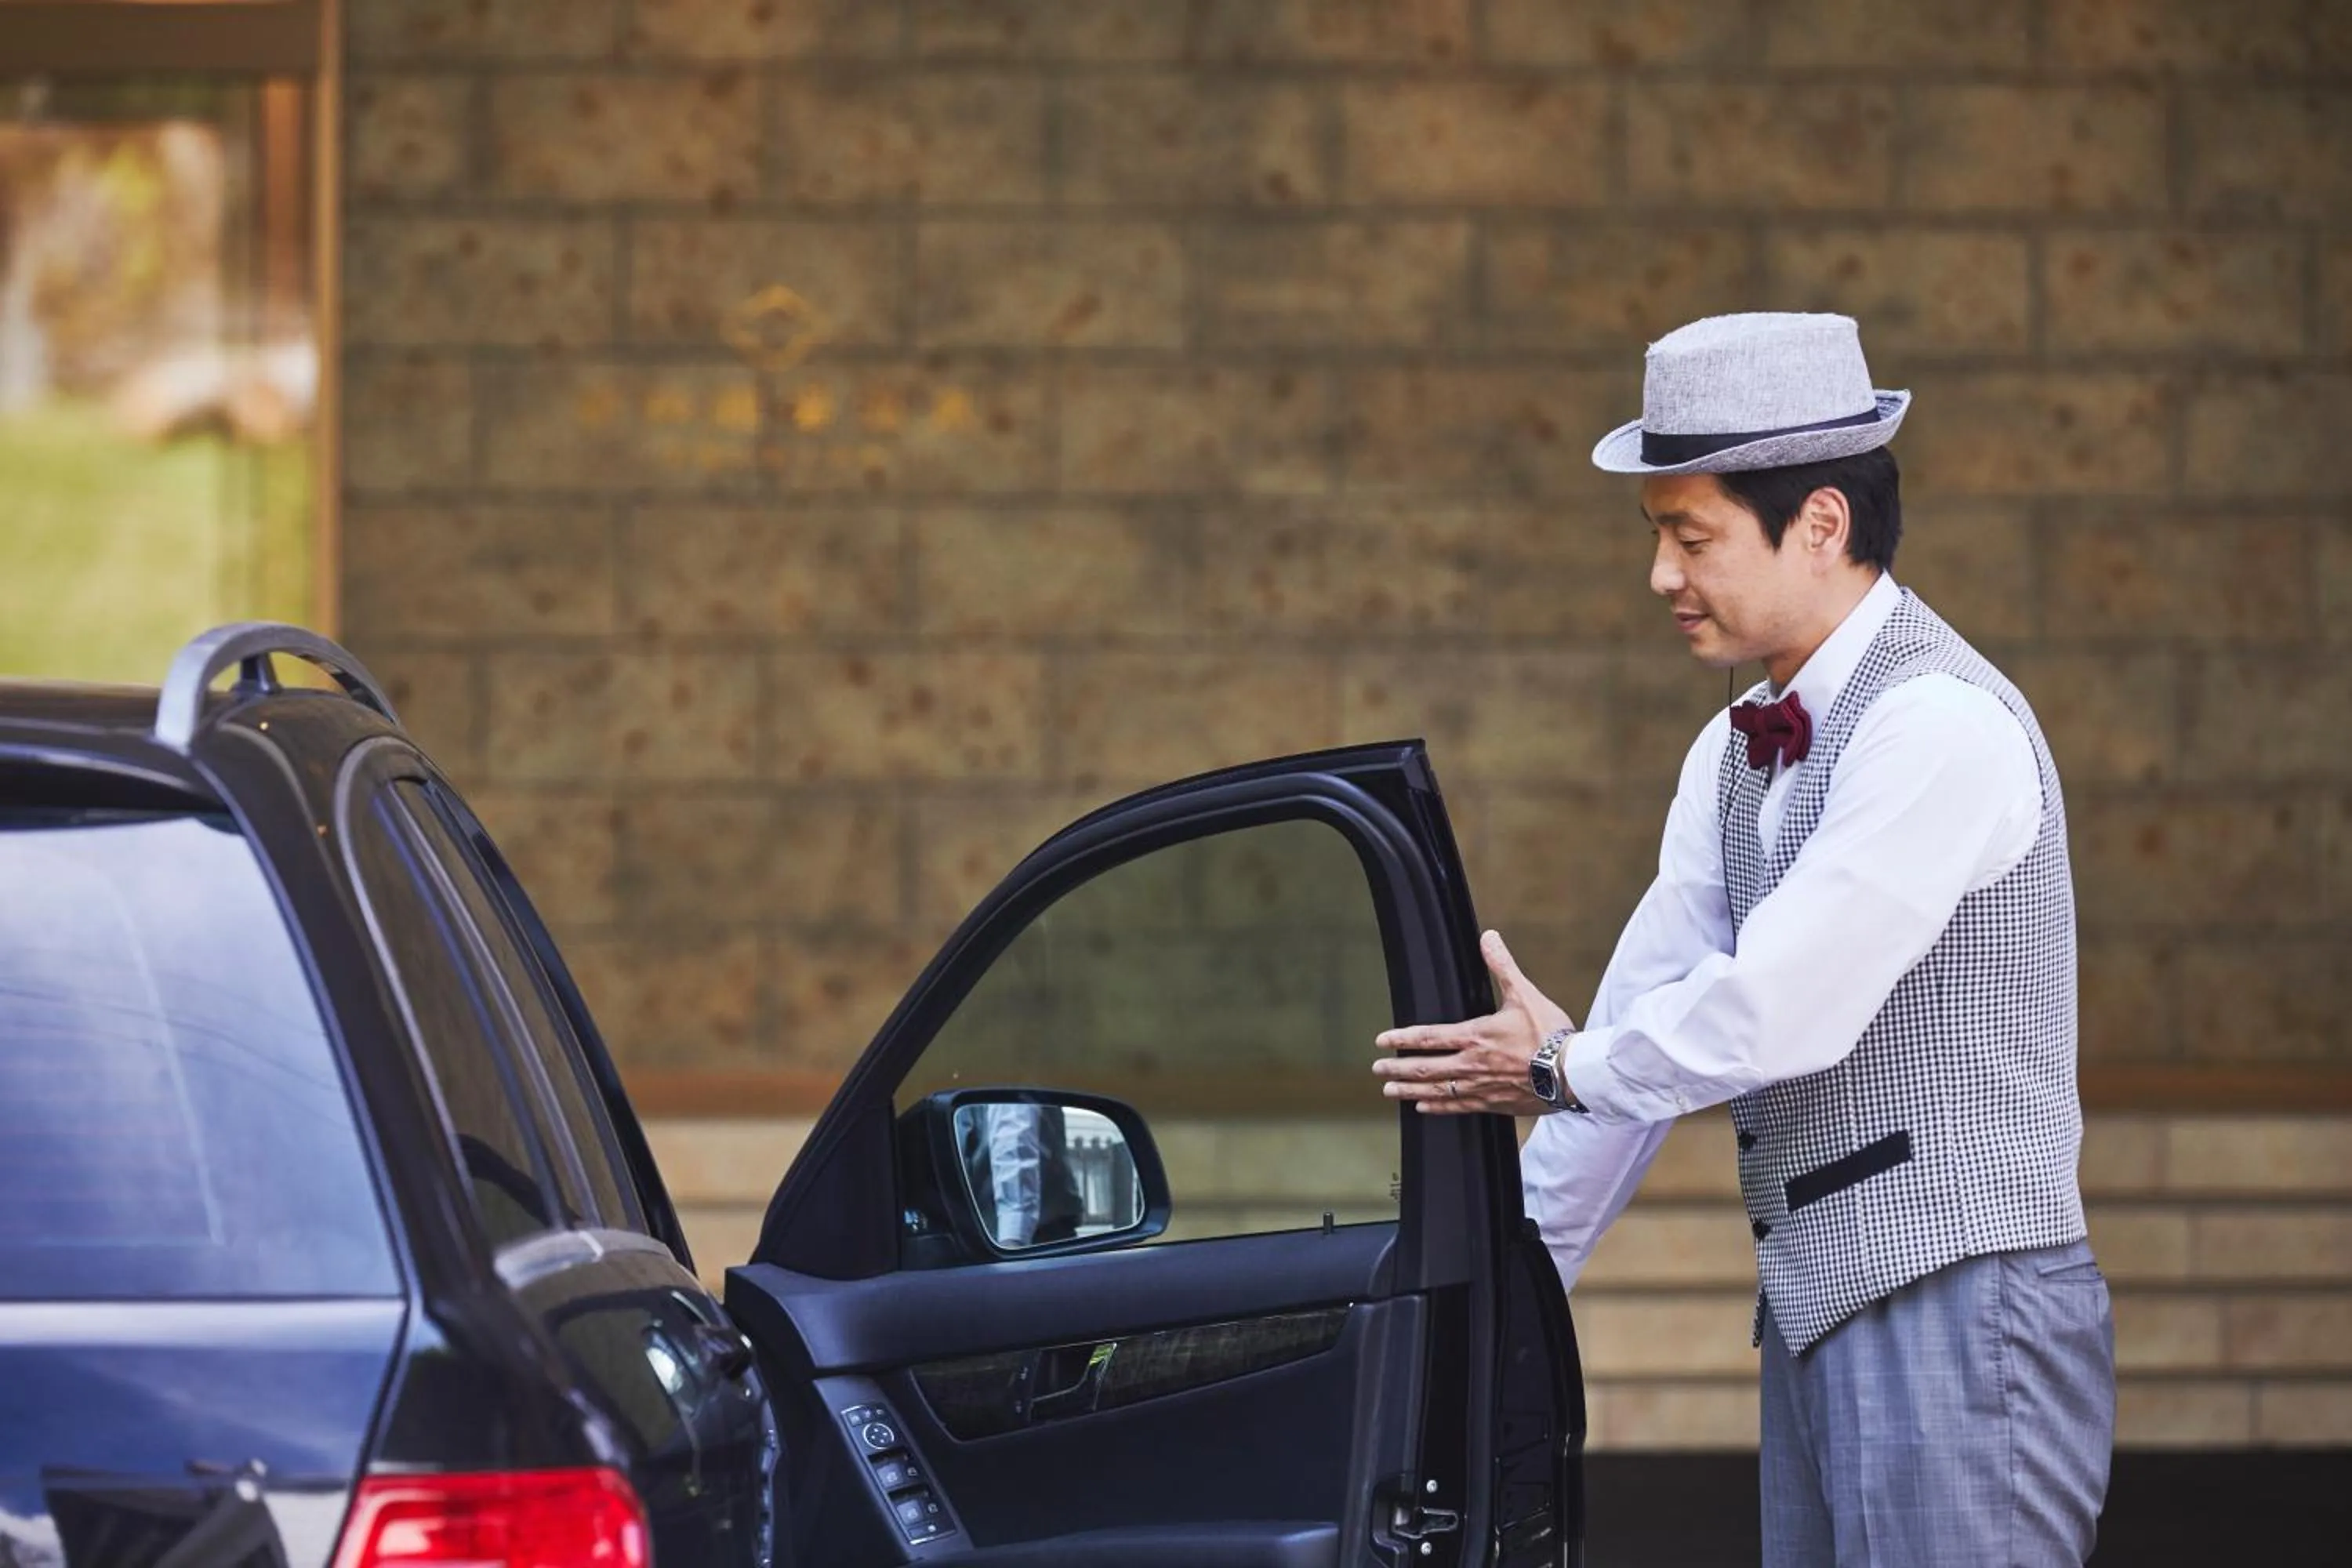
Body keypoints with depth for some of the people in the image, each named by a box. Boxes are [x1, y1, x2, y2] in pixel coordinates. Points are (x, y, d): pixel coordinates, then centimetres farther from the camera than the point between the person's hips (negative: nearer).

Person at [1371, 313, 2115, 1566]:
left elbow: (1779, 1012, -19)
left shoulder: (1940, 726, -14)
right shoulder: (1738, 753, 15)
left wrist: (1561, 1070, -2)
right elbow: (1649, 1006, 19)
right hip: (1814, 1321, 9)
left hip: (1954, 1321, -9)